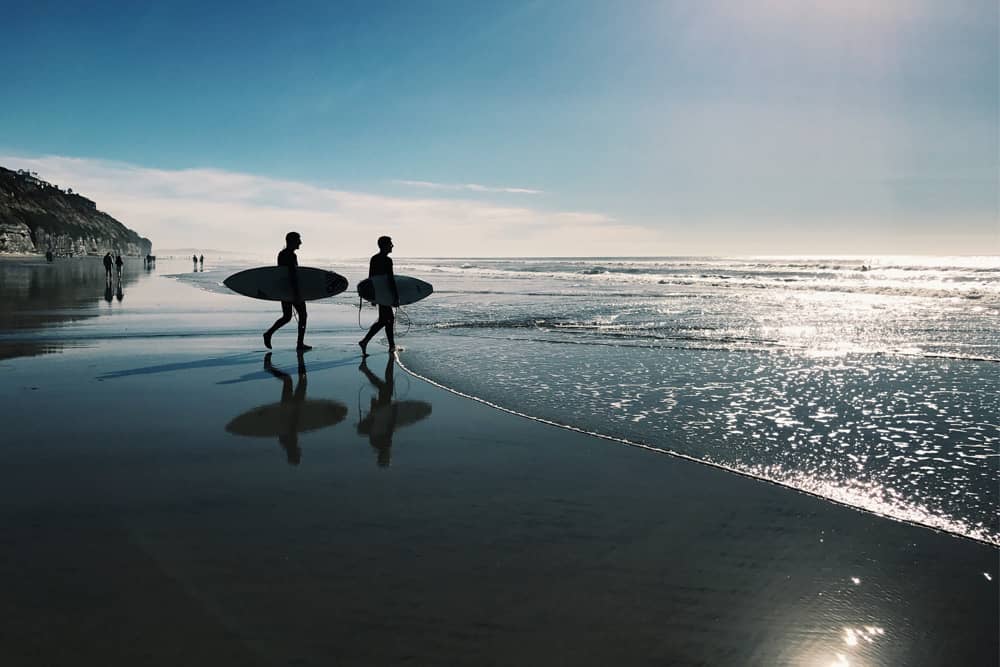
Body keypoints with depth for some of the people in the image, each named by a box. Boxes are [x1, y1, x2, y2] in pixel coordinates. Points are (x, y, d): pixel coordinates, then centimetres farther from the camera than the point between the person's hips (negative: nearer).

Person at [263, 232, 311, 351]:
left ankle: (269, 333, -2)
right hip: (293, 290, -8)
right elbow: (293, 277, -22)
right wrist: (296, 295, -23)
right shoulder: (291, 256, -17)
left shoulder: (281, 254, 12)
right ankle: (300, 344, 5)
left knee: (286, 317, 15)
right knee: (302, 315, 5)